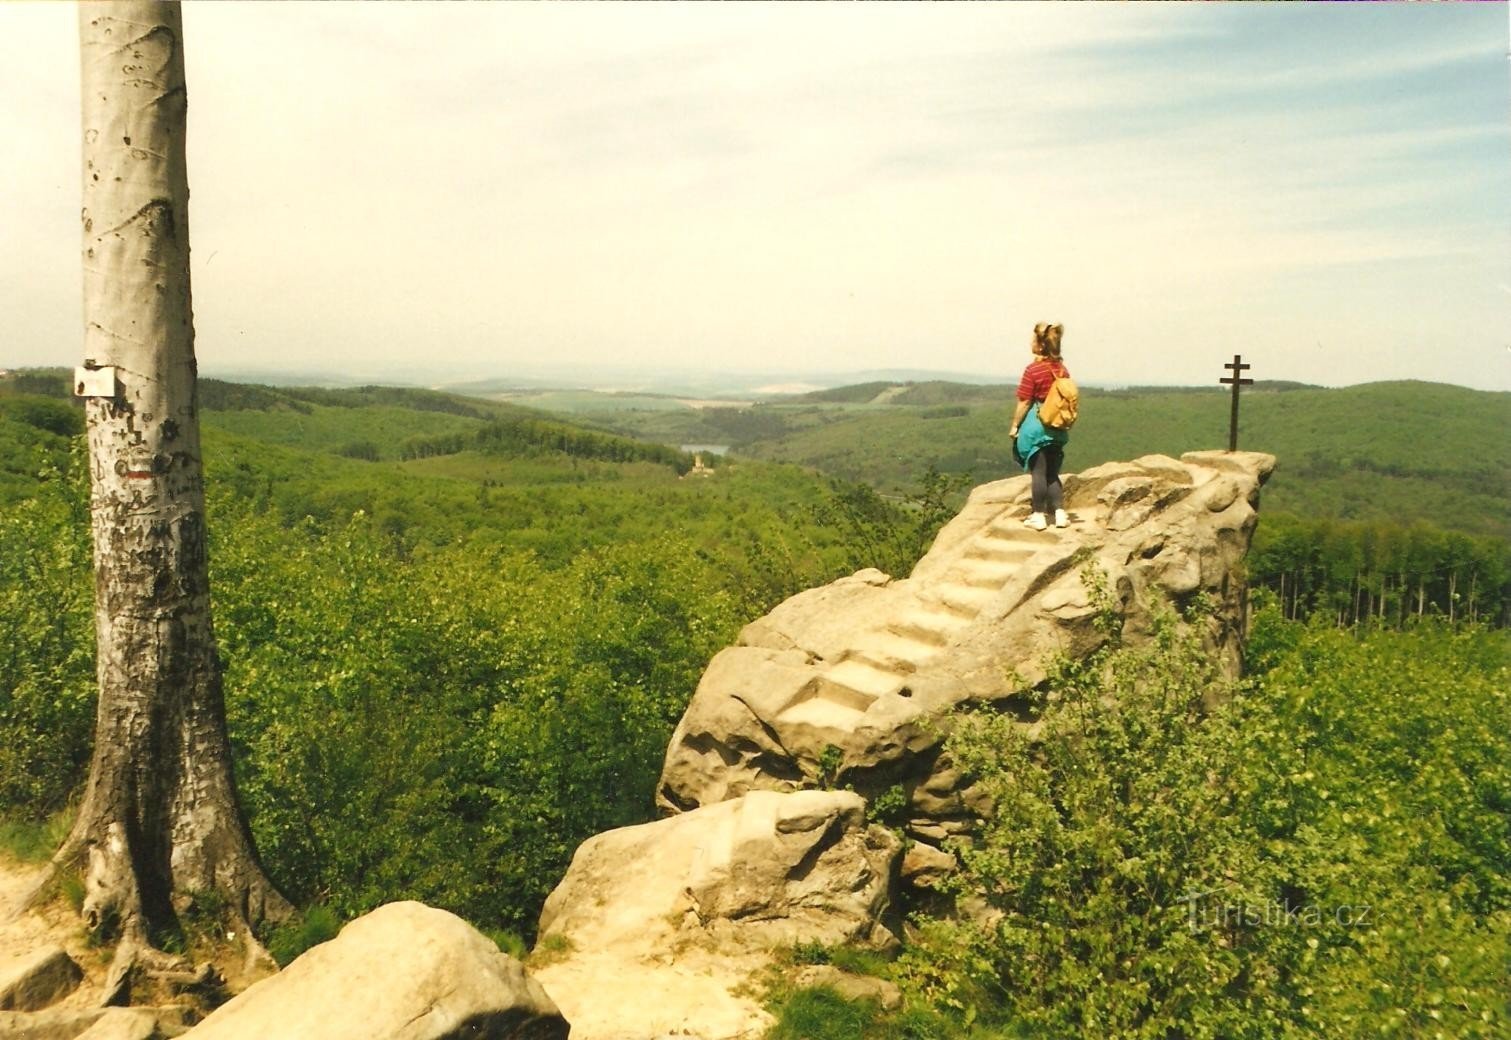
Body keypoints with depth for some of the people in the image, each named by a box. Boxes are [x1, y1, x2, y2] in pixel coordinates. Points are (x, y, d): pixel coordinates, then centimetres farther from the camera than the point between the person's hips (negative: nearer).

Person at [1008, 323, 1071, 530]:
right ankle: (1060, 513, 9)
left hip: (1036, 425, -5)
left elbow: (1024, 403, -12)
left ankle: (1039, 516, 6)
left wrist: (1015, 426, -2)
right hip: (1058, 428, 6)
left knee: (1039, 472, 2)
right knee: (1052, 473, 15)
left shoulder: (1033, 370, -13)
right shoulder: (1063, 369, 5)